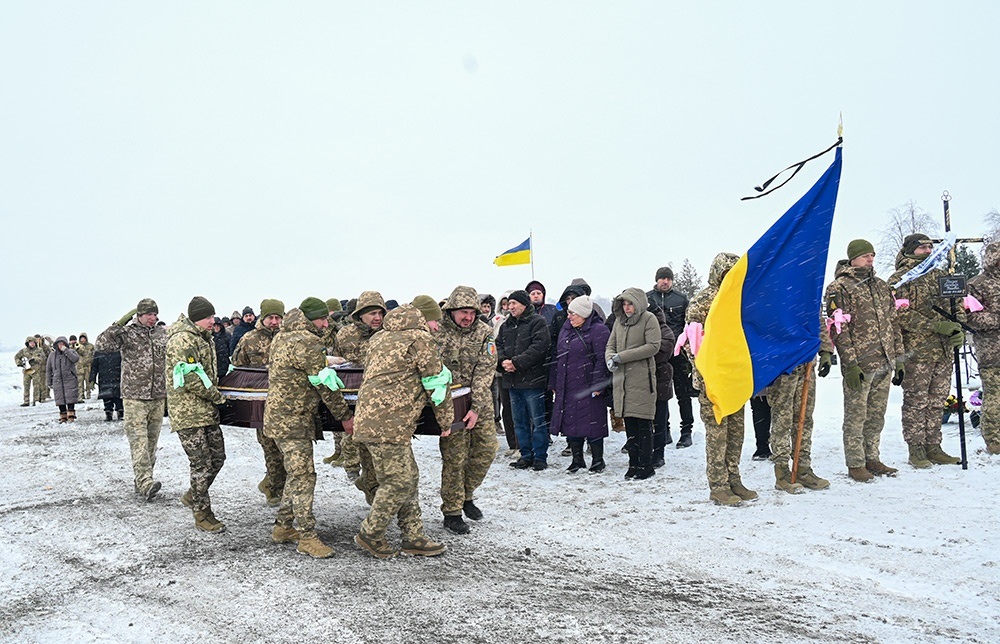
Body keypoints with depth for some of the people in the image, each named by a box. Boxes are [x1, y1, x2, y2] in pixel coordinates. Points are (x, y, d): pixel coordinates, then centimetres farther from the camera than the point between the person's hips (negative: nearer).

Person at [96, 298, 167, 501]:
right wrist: (120, 324, -22)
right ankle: (145, 482, -21)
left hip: (158, 396, 5)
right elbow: (101, 345, -16)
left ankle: (142, 481, 18)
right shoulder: (127, 333, -3)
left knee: (152, 440, 8)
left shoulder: (163, 333, 10)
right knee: (138, 439, -13)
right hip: (134, 396, -5)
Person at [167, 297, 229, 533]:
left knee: (217, 457, 14)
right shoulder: (182, 340, -16)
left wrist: (215, 391, 14)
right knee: (202, 463, -4)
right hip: (188, 413, -9)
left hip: (207, 411, 9)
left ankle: (192, 496, 33)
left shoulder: (204, 338, 16)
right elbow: (189, 379, -22)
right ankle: (202, 514, 10)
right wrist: (216, 396, -14)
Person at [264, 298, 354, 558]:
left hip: (279, 416, 10)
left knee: (297, 473, 17)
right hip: (292, 421, -10)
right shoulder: (306, 344, -17)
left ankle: (282, 526, 25)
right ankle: (307, 537, -3)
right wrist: (345, 416, -8)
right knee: (303, 476, -7)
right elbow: (325, 384, -15)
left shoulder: (281, 338, 12)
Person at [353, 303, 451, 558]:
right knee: (398, 482, 0)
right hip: (388, 425, -9)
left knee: (408, 477, 14)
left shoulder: (378, 339, 19)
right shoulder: (420, 339, -4)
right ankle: (370, 535, 11)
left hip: (369, 419, 9)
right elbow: (437, 382, -2)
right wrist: (446, 420, 8)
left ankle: (414, 537, 19)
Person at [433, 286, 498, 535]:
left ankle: (466, 495, 27)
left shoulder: (485, 333, -4)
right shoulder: (436, 330, -8)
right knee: (455, 456, -4)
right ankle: (451, 512, 10)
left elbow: (485, 372, -9)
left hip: (479, 401, 3)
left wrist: (477, 408, -17)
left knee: (486, 448, 4)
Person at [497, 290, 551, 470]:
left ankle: (540, 457, 8)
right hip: (512, 381, 7)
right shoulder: (506, 325, 17)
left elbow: (538, 347, -16)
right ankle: (526, 455, 21)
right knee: (519, 422, 12)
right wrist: (502, 361, -8)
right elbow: (498, 346, 13)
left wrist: (516, 362, -19)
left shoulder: (537, 322, -5)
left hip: (532, 380, -7)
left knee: (538, 421, 0)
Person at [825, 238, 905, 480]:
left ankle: (872, 458, 24)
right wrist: (850, 364, -16)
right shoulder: (839, 288, -6)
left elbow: (893, 323, 18)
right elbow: (838, 330, -11)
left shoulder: (881, 285, 15)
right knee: (856, 417, 0)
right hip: (859, 365, -6)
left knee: (877, 415, 13)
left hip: (885, 364, 6)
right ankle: (855, 464, 9)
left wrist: (898, 359, 14)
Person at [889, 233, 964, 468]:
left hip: (945, 350, 6)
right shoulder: (899, 280, -4)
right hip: (917, 350, -6)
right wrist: (937, 326, -20)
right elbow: (902, 314, -13)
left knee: (936, 401, 10)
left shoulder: (941, 276, 16)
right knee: (916, 402, -1)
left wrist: (958, 327, -2)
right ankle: (916, 449, 6)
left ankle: (933, 447, 18)